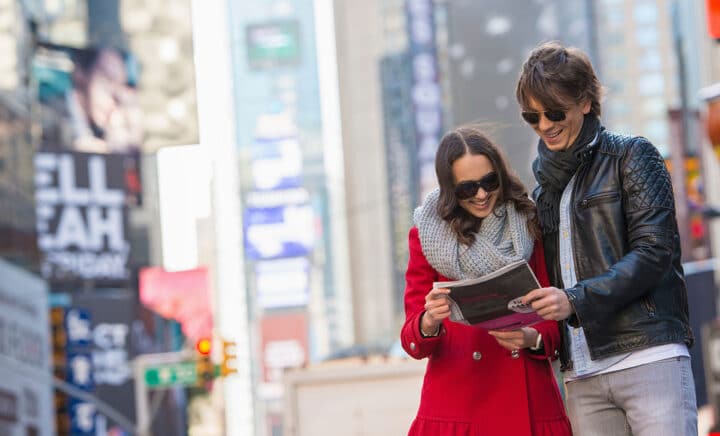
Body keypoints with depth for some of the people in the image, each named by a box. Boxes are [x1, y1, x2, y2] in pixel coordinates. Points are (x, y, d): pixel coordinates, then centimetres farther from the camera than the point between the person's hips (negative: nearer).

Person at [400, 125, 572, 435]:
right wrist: (429, 323, -22)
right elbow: (412, 340, 0)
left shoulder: (530, 226, 6)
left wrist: (532, 338, -16)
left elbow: (555, 321, 6)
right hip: (454, 409, -1)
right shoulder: (426, 235, 4)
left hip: (529, 404, 1)